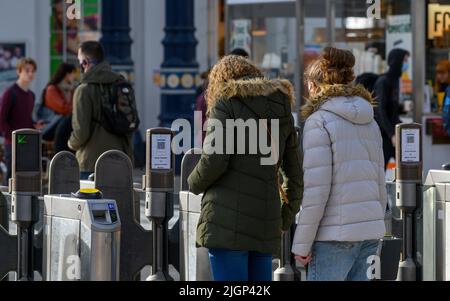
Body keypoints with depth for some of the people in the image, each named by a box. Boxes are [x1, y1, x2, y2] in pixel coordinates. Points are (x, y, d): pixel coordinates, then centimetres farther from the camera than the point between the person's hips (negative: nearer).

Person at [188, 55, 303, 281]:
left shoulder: (227, 104, 0)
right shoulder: (282, 110, 17)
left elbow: (215, 160, -12)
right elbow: (295, 172, 18)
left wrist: (194, 184, 7)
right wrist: (286, 219, 25)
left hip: (228, 216, -6)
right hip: (266, 219, 6)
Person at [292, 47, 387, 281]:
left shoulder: (319, 121, -8)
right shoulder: (369, 122, 15)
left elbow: (316, 188, -14)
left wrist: (301, 243, -10)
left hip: (336, 233, -7)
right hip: (370, 229, 7)